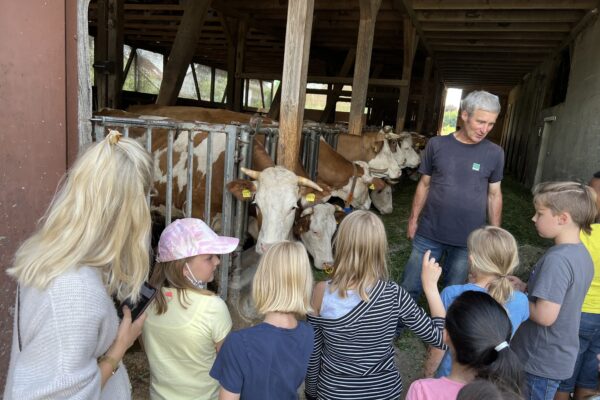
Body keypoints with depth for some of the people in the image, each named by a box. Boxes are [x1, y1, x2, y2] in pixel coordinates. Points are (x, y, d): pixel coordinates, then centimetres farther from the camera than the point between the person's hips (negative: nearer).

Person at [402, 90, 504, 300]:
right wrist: (413, 219, 5)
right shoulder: (437, 145, -3)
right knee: (409, 288, 9)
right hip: (429, 234, 0)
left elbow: (494, 195, 6)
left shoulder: (495, 153, -1)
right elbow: (424, 184, 5)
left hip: (468, 240, 0)